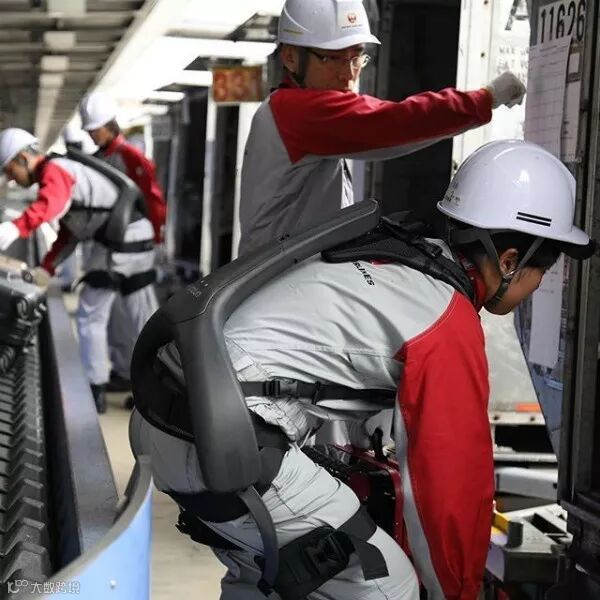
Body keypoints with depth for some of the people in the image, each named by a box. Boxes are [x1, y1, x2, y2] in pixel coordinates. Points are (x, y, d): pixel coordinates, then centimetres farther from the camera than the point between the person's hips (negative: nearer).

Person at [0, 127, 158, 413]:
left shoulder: (53, 170, -11)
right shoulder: (60, 173, 21)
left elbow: (50, 203, -35)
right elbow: (69, 233, 24)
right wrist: (46, 267, 15)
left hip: (118, 241, -10)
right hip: (134, 238, 10)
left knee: (90, 315, 1)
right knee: (143, 316, 14)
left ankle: (95, 391, 7)